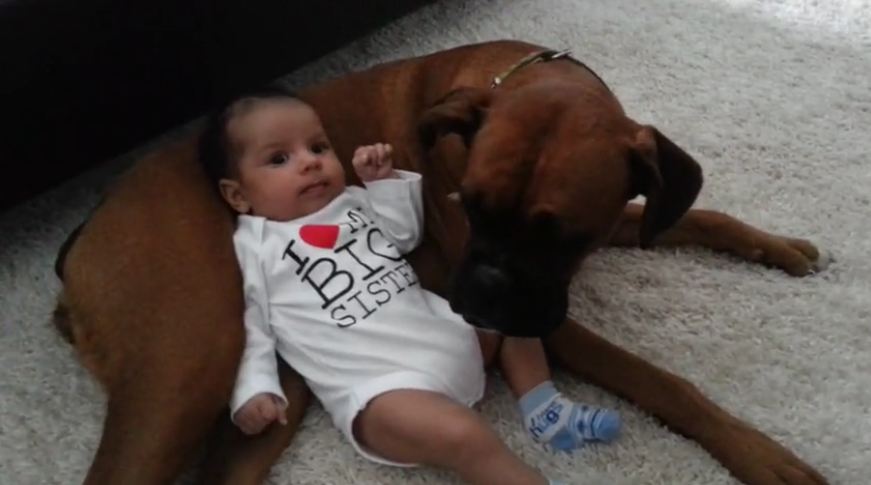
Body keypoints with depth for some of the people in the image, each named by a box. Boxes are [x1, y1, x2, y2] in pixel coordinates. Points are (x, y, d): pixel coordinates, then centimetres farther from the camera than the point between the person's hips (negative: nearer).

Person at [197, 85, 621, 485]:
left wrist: (385, 181, 17)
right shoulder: (252, 246, 5)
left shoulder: (352, 202, 21)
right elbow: (251, 327, 5)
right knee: (462, 436, -32)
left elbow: (407, 233, 31)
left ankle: (544, 408, 12)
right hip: (377, 387, -8)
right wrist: (254, 391, -9)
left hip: (449, 334, 8)